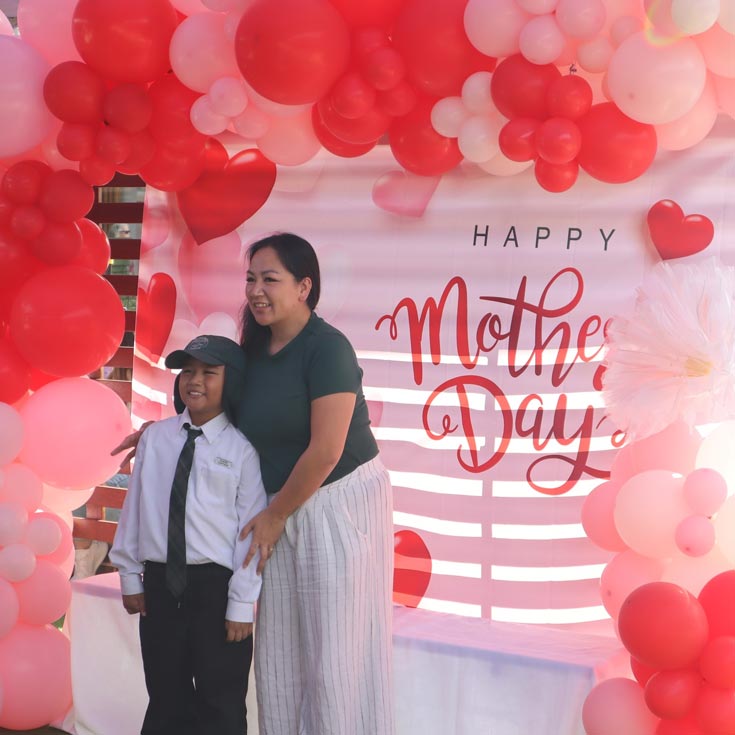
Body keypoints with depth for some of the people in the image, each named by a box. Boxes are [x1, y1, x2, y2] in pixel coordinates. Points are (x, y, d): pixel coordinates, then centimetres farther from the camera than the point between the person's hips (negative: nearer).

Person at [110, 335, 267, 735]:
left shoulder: (241, 450, -9)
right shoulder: (155, 438, 1)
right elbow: (134, 507, 6)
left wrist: (241, 604, -9)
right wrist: (130, 575, 7)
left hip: (216, 584, -3)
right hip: (160, 581, 4)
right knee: (165, 696, 18)